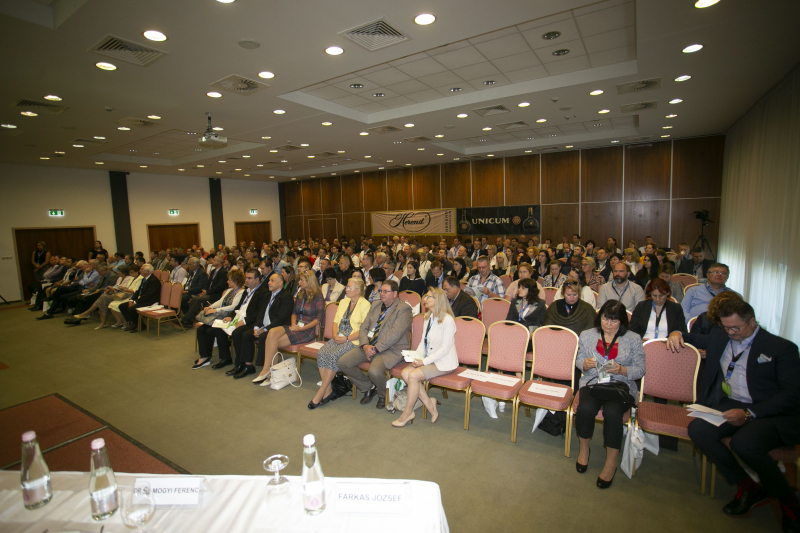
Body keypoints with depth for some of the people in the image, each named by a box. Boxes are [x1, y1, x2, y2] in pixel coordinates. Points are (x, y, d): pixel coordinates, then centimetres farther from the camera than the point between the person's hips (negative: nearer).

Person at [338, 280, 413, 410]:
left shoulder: (404, 309, -10)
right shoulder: (375, 306, 14)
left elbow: (394, 334, -19)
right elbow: (364, 327, 11)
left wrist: (376, 349, -20)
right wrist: (365, 345, -8)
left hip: (392, 349, -7)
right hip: (370, 346, 7)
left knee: (374, 371, -33)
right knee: (343, 362, -7)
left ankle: (383, 395, 3)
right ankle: (368, 388, 14)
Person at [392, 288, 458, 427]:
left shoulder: (448, 320, -17)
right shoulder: (428, 318, 10)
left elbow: (445, 349, -19)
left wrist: (424, 361, -20)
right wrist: (416, 357, -6)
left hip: (444, 363, -8)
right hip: (429, 359, 8)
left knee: (413, 375, -24)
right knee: (404, 373, -14)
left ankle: (407, 413, -5)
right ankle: (429, 403, -2)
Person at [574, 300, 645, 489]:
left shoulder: (633, 339, 4)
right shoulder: (587, 335, 9)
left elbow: (640, 370, 3)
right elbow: (578, 360, 13)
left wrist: (622, 370, -16)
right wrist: (585, 364, -11)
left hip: (622, 386, -1)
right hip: (592, 383, 1)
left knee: (612, 412, -32)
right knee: (585, 409, -29)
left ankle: (611, 462, -11)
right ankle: (584, 448, 0)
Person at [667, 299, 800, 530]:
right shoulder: (719, 336, 13)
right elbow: (695, 339, 34)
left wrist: (749, 413, -21)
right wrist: (677, 334, 8)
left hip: (771, 413, -5)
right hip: (730, 405, 5)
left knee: (743, 443, -34)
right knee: (698, 429, -24)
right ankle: (748, 487, -3)